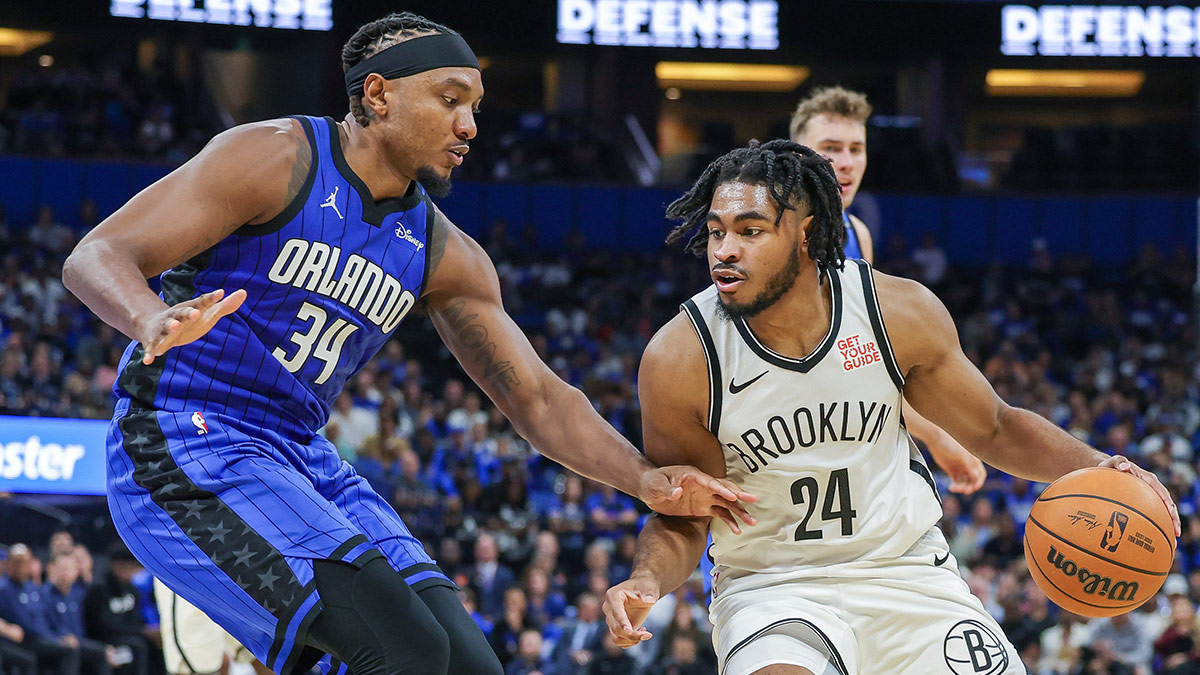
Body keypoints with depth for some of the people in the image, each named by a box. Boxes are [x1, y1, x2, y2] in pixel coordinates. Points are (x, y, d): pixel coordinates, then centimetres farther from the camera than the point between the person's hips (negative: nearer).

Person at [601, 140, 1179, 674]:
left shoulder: (902, 312, -10)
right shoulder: (679, 359, -16)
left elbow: (995, 429, 6)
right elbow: (681, 521, -4)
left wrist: (1095, 468, -12)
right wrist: (647, 582, -26)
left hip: (905, 569, 3)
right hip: (770, 586, -3)